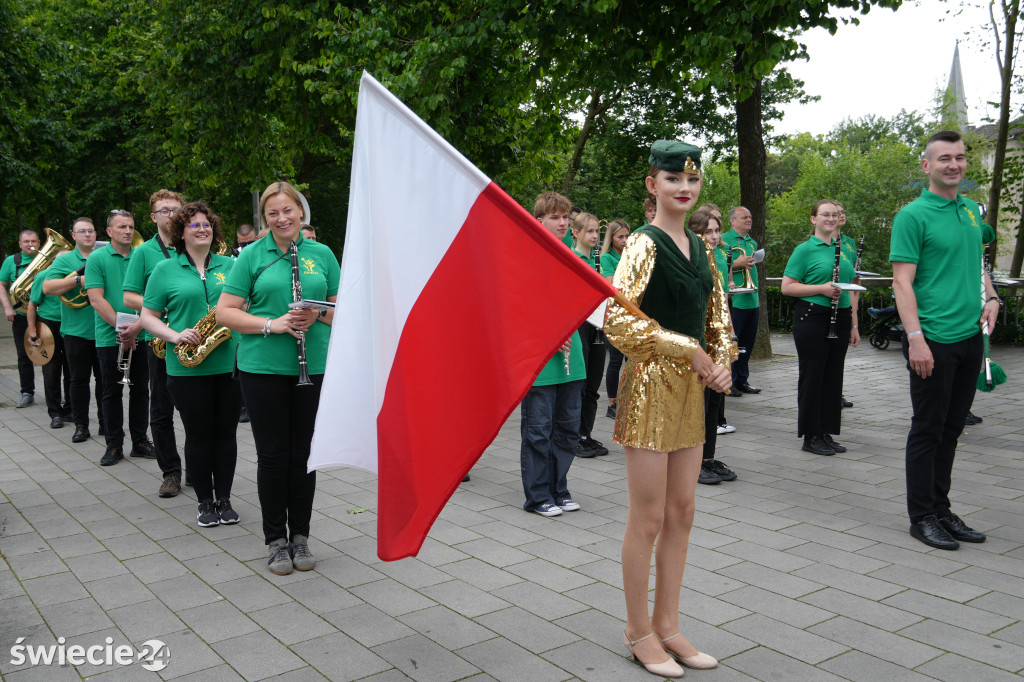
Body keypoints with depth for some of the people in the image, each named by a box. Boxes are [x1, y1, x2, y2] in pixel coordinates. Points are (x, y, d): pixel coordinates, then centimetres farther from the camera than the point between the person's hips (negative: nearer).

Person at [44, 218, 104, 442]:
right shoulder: (63, 260, 2)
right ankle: (81, 426, 12)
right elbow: (47, 288, -11)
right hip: (77, 331, -2)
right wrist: (80, 280, -19)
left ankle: (105, 423, 17)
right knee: (79, 379, 4)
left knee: (104, 378, 8)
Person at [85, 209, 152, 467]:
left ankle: (140, 441, 19)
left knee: (140, 390, 8)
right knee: (112, 392, 6)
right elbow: (96, 300, -9)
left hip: (140, 337, 2)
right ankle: (114, 445, 15)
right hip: (110, 338, -2)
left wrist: (138, 325, -15)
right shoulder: (97, 258, -1)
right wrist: (121, 328, -17)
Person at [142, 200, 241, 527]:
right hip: (187, 368, -2)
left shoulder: (230, 265, 9)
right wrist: (175, 336, -14)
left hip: (229, 363, 2)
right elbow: (147, 317, 3)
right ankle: (205, 502, 19)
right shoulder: (165, 270, 3)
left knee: (226, 433, 7)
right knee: (198, 435, 5)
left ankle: (224, 499, 20)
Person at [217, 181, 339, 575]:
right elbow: (224, 312, -2)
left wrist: (318, 314, -11)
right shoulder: (252, 257, 2)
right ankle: (275, 540, 18)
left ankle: (300, 536, 23)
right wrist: (272, 324, -16)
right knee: (273, 455, 4)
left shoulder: (322, 254, 9)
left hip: (314, 367, 2)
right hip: (263, 367, -2)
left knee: (304, 453, 8)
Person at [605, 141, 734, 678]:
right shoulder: (644, 245, -11)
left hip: (690, 389, 8)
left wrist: (721, 362, 1)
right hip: (651, 386, -7)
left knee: (681, 513, 13)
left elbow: (716, 314, 20)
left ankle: (667, 626, 27)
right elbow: (619, 321, -22)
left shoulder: (699, 247, 12)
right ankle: (638, 633, 18)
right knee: (648, 518, 1)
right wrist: (691, 352, -17)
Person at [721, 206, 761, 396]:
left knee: (747, 344, 12)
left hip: (752, 300, 7)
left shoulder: (752, 242, 17)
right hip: (734, 300, -7)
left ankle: (742, 380, 22)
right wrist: (737, 264, -20)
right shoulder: (724, 240, -6)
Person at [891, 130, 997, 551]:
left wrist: (990, 298, 5)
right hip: (933, 341, -7)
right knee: (927, 429, 1)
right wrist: (915, 338, -20)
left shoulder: (972, 212, 14)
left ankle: (941, 508, 25)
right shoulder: (913, 215, -8)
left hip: (970, 338, 7)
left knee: (951, 429, 14)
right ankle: (922, 517, 12)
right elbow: (902, 282, -13)